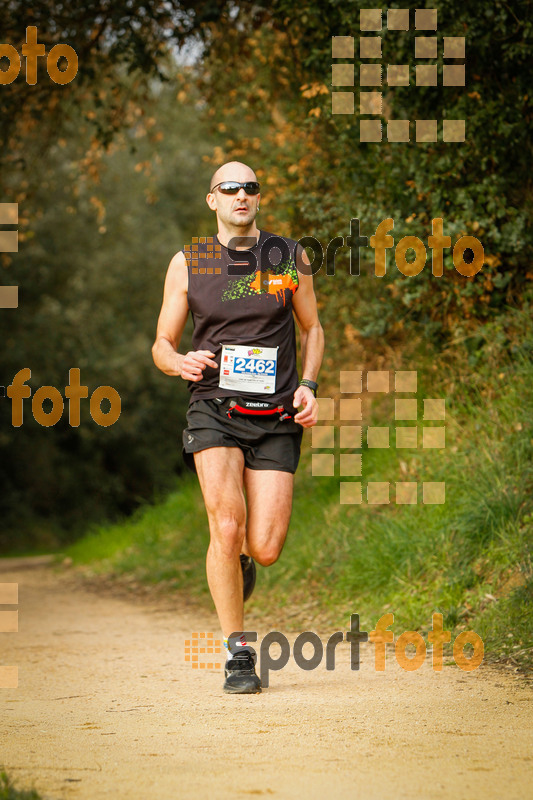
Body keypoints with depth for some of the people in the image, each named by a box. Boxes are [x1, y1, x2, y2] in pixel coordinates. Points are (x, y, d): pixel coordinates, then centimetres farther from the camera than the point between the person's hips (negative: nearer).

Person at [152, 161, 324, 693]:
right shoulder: (188, 264, 4)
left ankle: (240, 560, 33)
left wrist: (308, 386, 2)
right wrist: (180, 363, -14)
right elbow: (162, 345, 10)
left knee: (265, 548, -8)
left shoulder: (290, 258, 7)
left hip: (276, 420, 1)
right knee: (226, 527, -20)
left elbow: (311, 328, 19)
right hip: (215, 411, -1)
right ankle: (237, 654, -6)